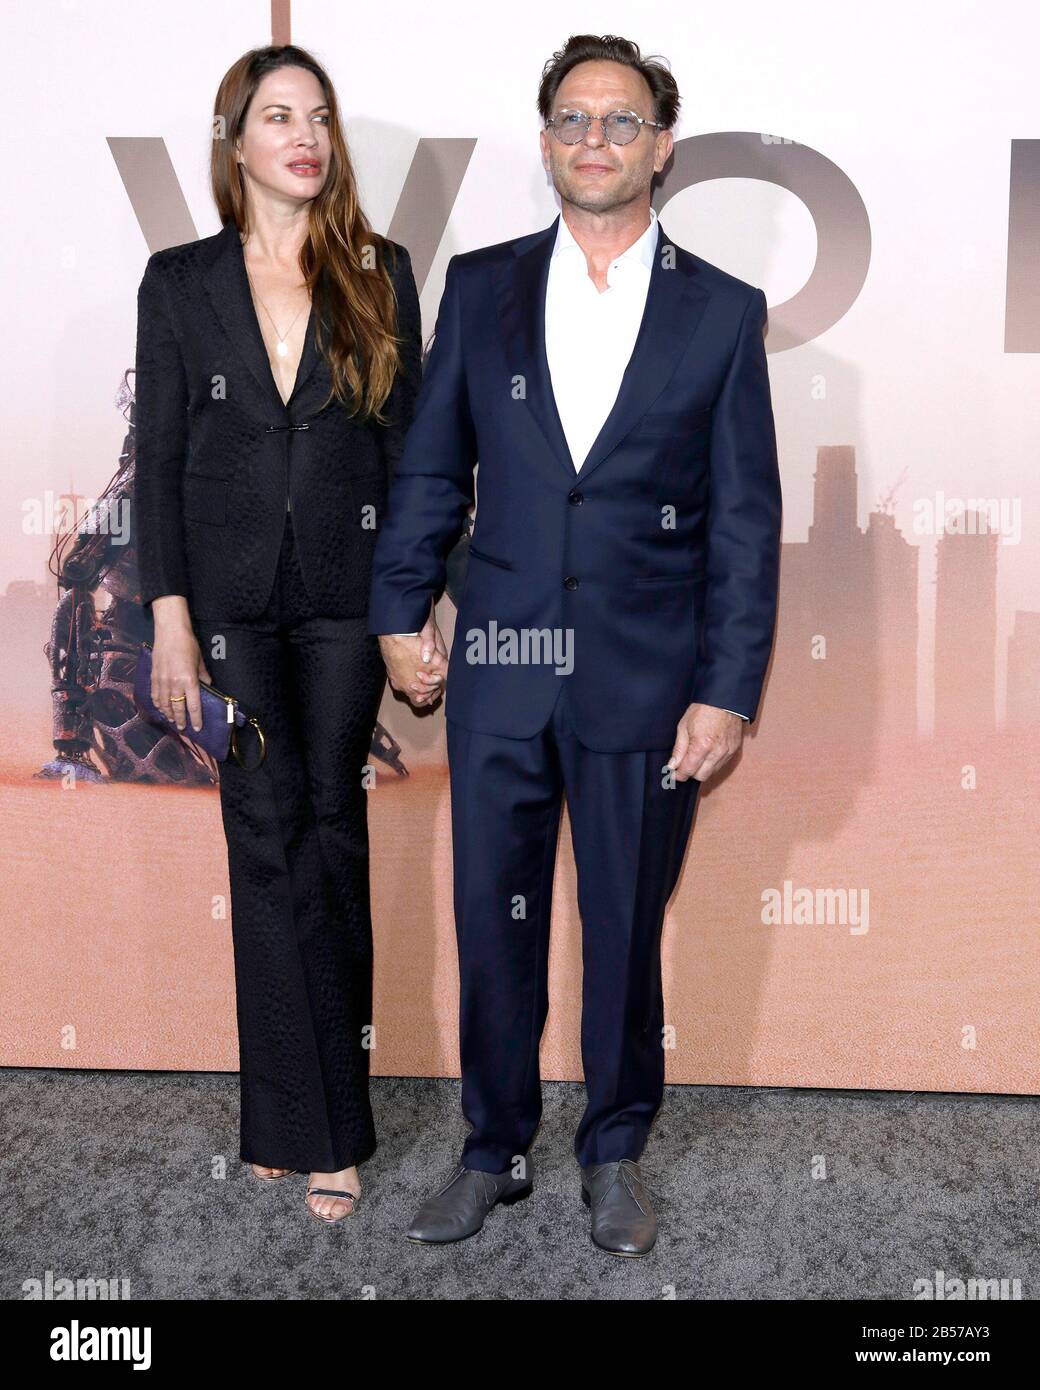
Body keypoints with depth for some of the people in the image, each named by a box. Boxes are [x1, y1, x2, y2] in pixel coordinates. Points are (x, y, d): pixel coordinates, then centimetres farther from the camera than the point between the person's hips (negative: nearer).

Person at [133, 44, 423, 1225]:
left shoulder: (377, 275, 5)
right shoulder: (181, 282, 4)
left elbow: (407, 442, 5)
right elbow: (159, 458, 2)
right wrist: (169, 618, -5)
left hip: (345, 593, 1)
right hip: (231, 595, 0)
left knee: (329, 828, 4)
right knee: (269, 832, 0)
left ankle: (298, 1116, 17)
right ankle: (317, 1124, 10)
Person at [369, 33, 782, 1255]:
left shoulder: (721, 312, 2)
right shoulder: (479, 286, 7)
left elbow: (746, 519, 0)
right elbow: (430, 468, 11)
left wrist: (729, 691, -5)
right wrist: (398, 614, 4)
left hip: (644, 682, -1)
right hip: (499, 670, 2)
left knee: (626, 932, 10)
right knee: (492, 923, 9)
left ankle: (615, 1154, 30)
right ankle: (493, 1151, 28)